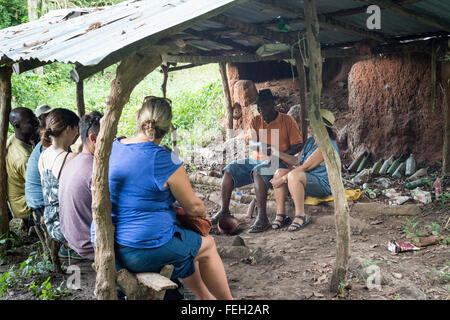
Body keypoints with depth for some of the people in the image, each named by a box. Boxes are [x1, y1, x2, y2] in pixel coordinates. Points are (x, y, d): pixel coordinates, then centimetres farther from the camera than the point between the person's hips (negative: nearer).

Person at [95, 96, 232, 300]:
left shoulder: (112, 148, 1)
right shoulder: (165, 160, -19)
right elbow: (193, 207, -8)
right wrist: (202, 214, 15)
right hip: (146, 252, -7)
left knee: (185, 243, 31)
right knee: (206, 245, 19)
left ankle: (204, 297, 44)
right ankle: (226, 299, 33)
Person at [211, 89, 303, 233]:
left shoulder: (287, 120, 1)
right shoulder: (256, 121, 13)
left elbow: (298, 145, -3)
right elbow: (251, 142, 0)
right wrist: (260, 145, -26)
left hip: (278, 162, -6)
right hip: (256, 160, 6)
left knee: (258, 171, -36)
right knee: (230, 169, -13)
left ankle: (262, 218, -40)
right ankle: (224, 210, -8)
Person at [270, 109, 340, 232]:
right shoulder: (311, 141, 15)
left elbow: (306, 166, -21)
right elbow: (297, 160, 19)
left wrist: (284, 179, -20)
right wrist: (278, 154, 6)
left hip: (323, 185, -10)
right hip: (308, 180, 10)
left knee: (294, 175, -34)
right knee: (279, 172, -6)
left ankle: (301, 217, -26)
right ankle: (281, 215, -8)